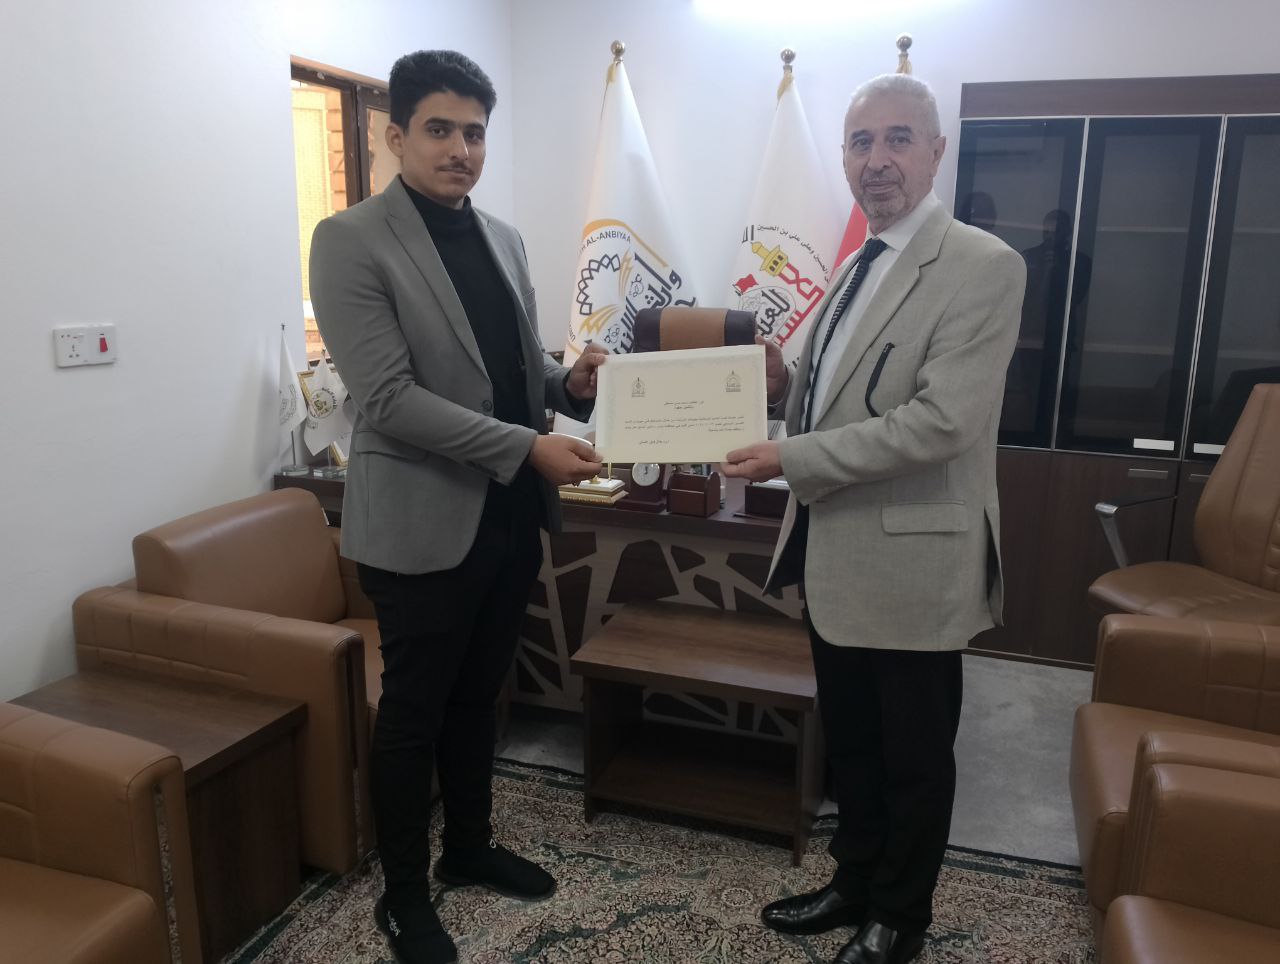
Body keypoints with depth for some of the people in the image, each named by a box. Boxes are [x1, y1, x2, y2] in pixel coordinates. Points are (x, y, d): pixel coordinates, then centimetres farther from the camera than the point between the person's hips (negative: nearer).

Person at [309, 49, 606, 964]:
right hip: (425, 523, -6)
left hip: (510, 515, 7)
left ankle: (470, 845, 42)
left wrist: (571, 383, -6)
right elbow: (390, 399, -20)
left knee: (479, 697, 21)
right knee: (414, 711, 9)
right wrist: (529, 447, -24)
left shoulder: (503, 238, 10)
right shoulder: (352, 240, -11)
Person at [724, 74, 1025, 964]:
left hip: (910, 558, -7)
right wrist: (785, 382, -1)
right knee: (850, 741, 21)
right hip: (836, 553, 8)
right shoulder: (858, 268, 12)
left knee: (914, 756, 12)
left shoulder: (983, 267, -14)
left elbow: (939, 421, -24)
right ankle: (855, 883, 42)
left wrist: (790, 459, -21)